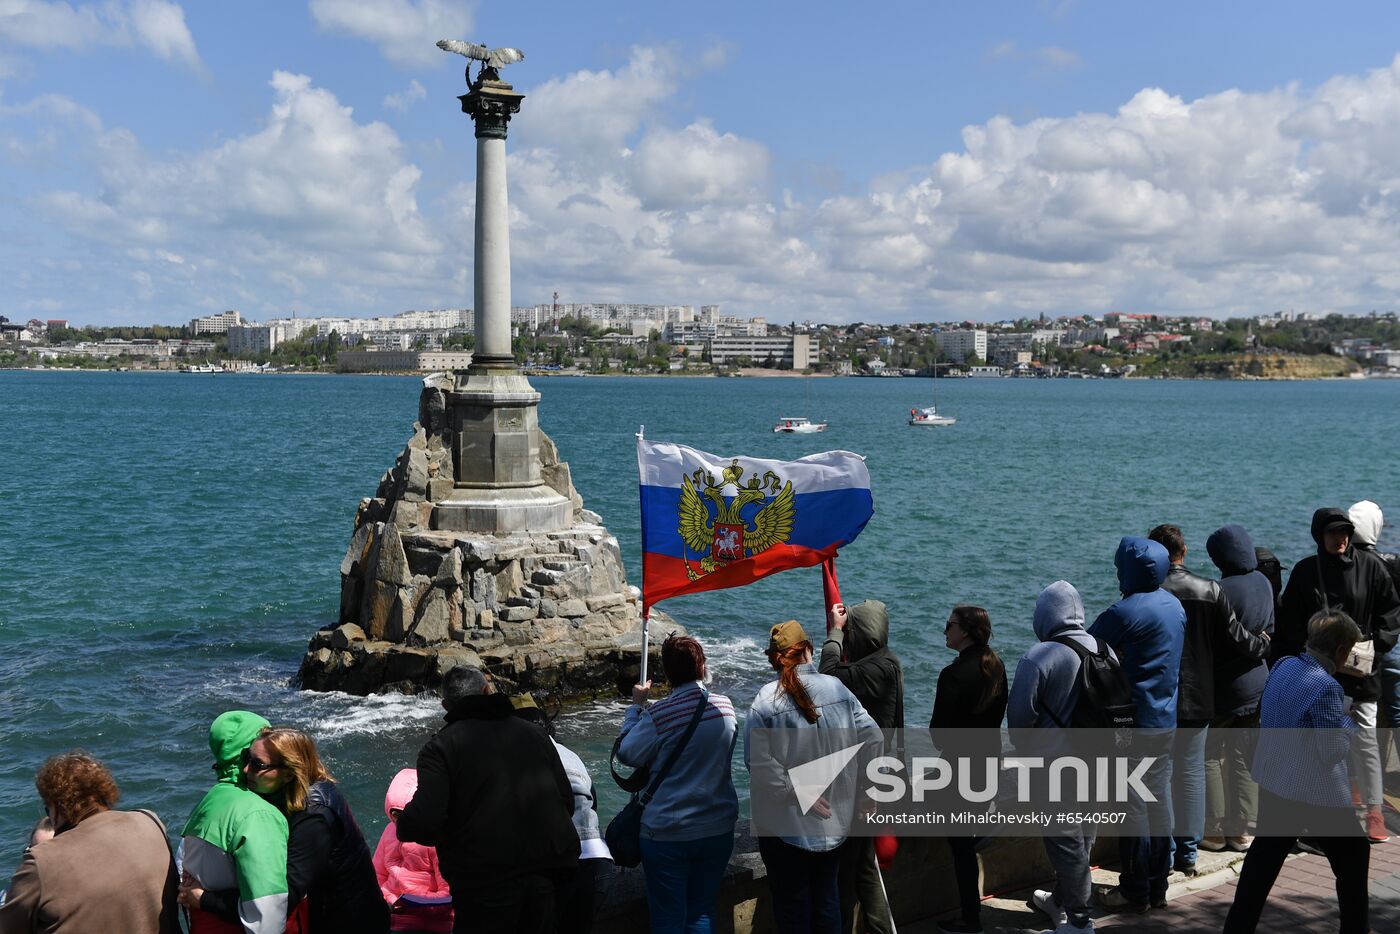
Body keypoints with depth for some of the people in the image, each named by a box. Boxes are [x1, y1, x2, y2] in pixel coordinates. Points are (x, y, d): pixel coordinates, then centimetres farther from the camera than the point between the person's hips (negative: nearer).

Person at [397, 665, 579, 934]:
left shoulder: (441, 746, -5)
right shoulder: (533, 733, 10)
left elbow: (423, 821, -17)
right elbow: (567, 802, 10)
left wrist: (404, 827, 5)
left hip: (485, 883, -4)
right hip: (546, 876, 4)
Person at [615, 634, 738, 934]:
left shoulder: (660, 715, -18)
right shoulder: (725, 707, -3)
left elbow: (627, 753, -10)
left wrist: (636, 706, 2)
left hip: (668, 834, -4)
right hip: (718, 829, 4)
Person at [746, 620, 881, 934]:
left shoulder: (767, 699, -15)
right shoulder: (836, 687, -5)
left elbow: (758, 762, -23)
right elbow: (873, 737, -2)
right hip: (835, 820, 4)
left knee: (792, 900, 10)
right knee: (827, 895, 19)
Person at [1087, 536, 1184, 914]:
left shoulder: (1126, 611, -19)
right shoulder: (1174, 604, 7)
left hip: (1135, 722, -8)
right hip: (1166, 717, 8)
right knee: (1160, 799, 14)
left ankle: (1135, 890, 9)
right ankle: (1158, 885, 23)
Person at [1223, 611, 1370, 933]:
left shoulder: (1282, 667, -1)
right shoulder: (1326, 688, -24)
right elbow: (1332, 751, -21)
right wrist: (1348, 721, -4)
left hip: (1272, 784, 7)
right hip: (1316, 795, -7)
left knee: (1265, 853, 17)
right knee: (1353, 855, 14)